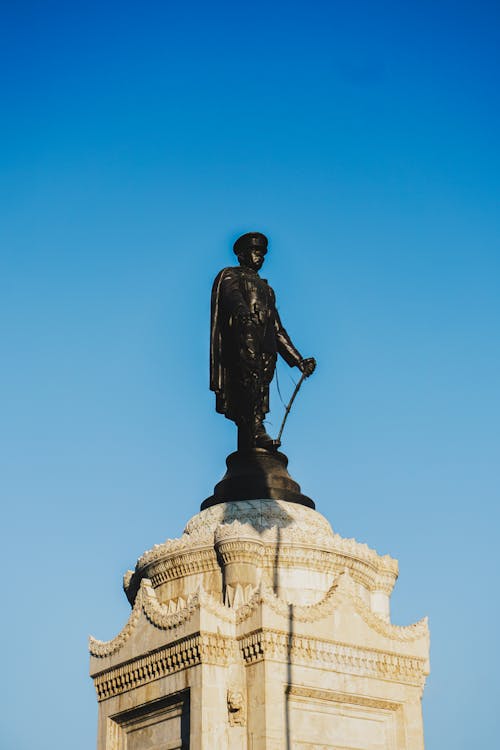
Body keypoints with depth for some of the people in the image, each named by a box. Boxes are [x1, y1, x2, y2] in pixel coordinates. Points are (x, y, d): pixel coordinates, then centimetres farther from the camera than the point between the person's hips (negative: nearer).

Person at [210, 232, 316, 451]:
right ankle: (256, 432, -46)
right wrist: (242, 312, -34)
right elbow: (232, 295, -9)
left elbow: (278, 330, 35)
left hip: (266, 349, 7)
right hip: (241, 342, -6)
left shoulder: (266, 289, 38)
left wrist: (299, 361, 25)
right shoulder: (230, 275, 17)